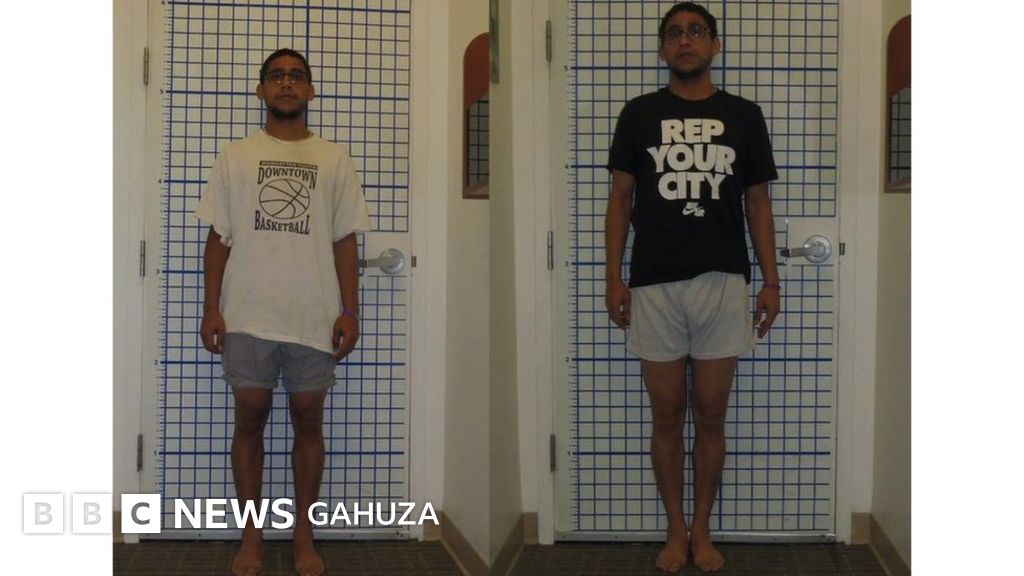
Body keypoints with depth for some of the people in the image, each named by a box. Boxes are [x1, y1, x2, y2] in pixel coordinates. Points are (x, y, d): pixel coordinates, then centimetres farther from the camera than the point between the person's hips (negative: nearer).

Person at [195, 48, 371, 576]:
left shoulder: (334, 160, 6)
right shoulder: (235, 157, 6)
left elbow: (344, 241, 5)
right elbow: (218, 237, 5)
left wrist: (349, 310, -1)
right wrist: (211, 308, -2)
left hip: (314, 316, 0)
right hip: (247, 315, 0)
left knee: (308, 421, 6)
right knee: (249, 419, 5)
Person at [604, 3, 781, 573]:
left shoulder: (744, 115, 7)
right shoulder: (640, 113, 5)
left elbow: (759, 203, 9)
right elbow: (621, 199, 6)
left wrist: (771, 281, 3)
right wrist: (614, 277, -2)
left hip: (723, 283, 0)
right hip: (654, 285, 0)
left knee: (711, 417, 6)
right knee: (668, 416, 7)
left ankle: (702, 530, 20)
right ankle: (676, 530, 20)